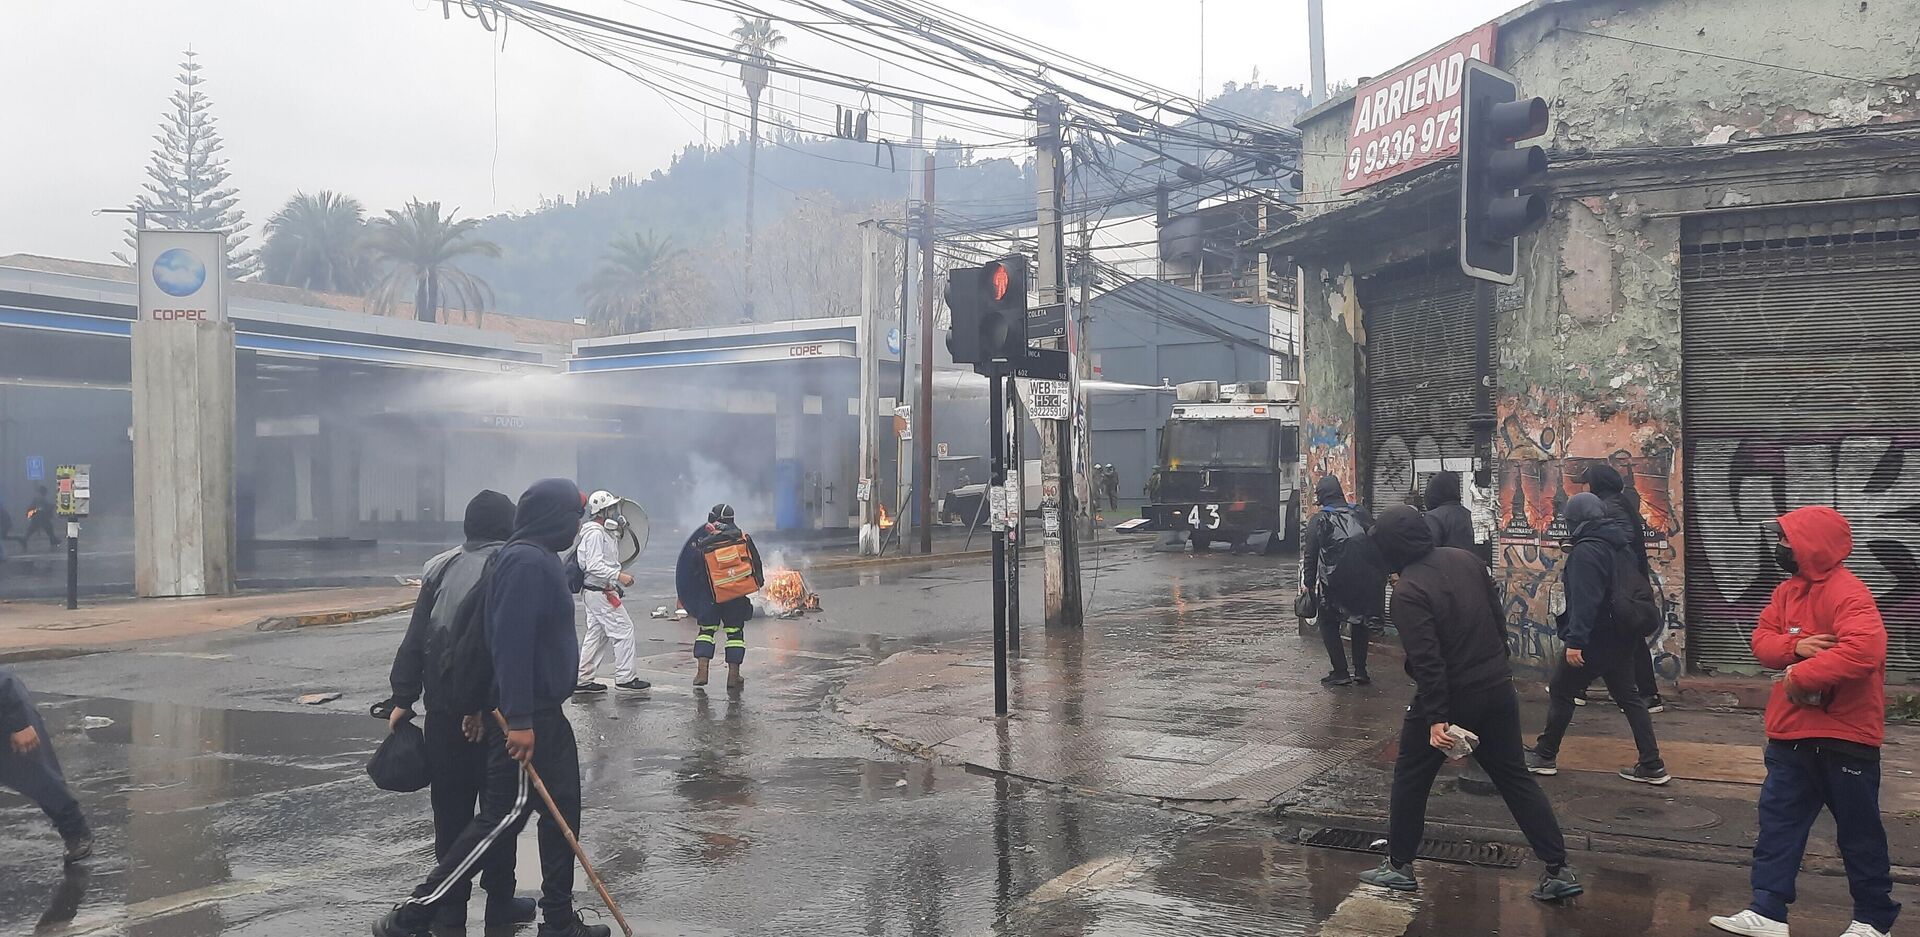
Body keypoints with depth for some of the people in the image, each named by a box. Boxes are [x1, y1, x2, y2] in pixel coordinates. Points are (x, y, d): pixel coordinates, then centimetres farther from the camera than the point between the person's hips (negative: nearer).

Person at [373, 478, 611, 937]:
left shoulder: (541, 560, 13)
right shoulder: (526, 562, -19)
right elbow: (512, 643, -25)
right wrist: (519, 720, -27)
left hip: (544, 714, 10)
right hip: (526, 718, -10)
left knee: (562, 811, 13)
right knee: (503, 816, -6)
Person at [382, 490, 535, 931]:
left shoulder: (440, 567, 7)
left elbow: (416, 637, 6)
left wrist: (403, 697, 9)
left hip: (442, 706, 4)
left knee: (450, 806, 11)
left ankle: (450, 908, 16)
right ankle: (499, 903, 15)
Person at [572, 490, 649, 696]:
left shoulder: (604, 532, 15)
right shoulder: (595, 533, -17)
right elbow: (594, 566, -25)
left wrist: (617, 534, 15)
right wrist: (618, 575, -27)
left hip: (593, 592, 11)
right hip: (600, 592, -11)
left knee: (596, 634, 13)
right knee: (623, 629, -7)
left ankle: (583, 680, 17)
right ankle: (624, 678, -3)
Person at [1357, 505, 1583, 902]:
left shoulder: (1407, 592, -20)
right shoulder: (1466, 560, 0)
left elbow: (1427, 660, -24)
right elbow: (1498, 619, 9)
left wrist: (1435, 718, -22)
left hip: (1449, 696, -6)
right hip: (1498, 690, 6)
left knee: (1411, 778, 12)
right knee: (1515, 777, 15)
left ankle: (1399, 866, 21)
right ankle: (1559, 869, 13)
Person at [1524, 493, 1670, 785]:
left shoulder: (1587, 550, -19)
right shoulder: (1621, 544, 10)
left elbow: (1585, 600, -27)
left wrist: (1575, 640, -30)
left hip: (1595, 638, -9)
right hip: (1621, 636, 9)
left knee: (1560, 691, 5)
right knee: (1627, 696, 13)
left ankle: (1545, 756, 15)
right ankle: (1651, 765, 11)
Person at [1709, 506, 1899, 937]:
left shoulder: (1847, 593, -20)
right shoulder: (1789, 589, 9)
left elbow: (1863, 649, -35)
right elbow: (1762, 640, 6)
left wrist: (1801, 675, -28)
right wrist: (1795, 646, -15)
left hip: (1844, 736, -8)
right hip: (1792, 732, 8)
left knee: (1858, 830, 8)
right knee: (1778, 820, 7)